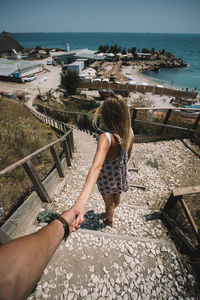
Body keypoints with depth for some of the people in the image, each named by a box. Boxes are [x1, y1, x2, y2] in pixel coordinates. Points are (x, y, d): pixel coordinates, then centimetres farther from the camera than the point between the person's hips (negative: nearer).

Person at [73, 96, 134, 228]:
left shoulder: (106, 138, -40)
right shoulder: (130, 132, -18)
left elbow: (97, 166, -57)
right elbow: (128, 155, -2)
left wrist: (81, 201, -66)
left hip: (108, 179, -6)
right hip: (122, 175, 6)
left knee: (109, 203, 28)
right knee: (117, 197, 36)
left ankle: (110, 220, 63)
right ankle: (109, 213, 72)